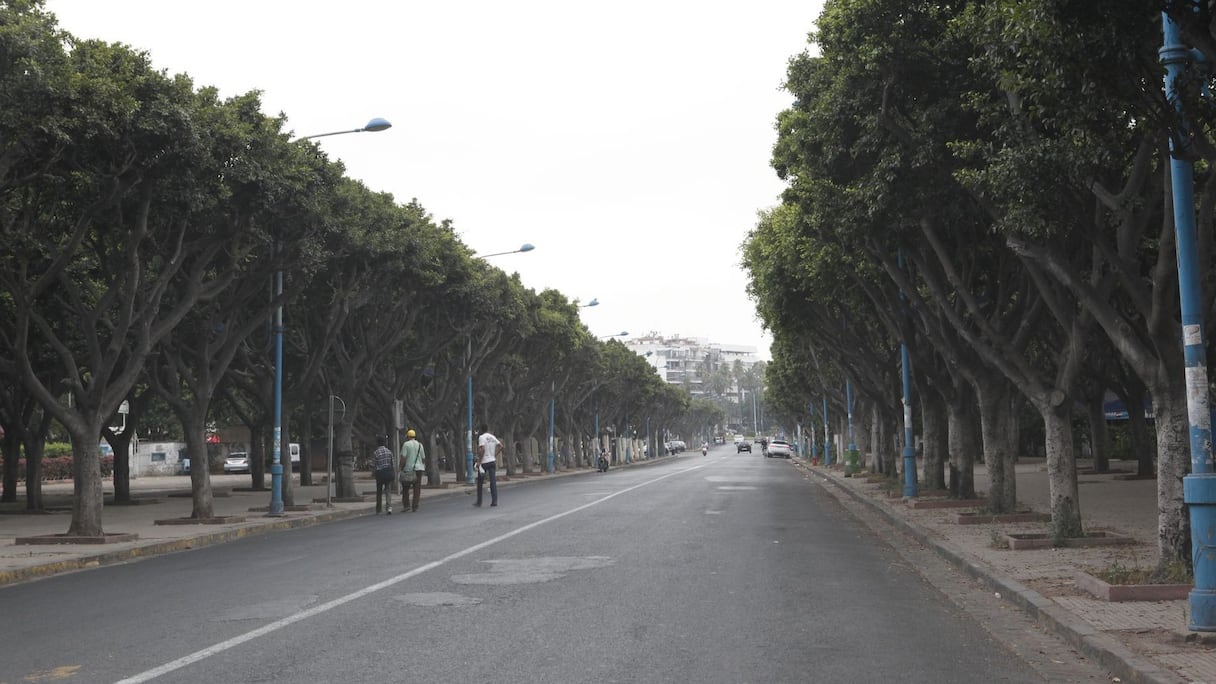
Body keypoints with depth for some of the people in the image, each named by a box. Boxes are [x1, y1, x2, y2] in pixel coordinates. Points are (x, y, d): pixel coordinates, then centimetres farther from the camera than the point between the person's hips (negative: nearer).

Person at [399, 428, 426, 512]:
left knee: (405, 488, 8)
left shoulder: (405, 444, -5)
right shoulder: (420, 444, 7)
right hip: (419, 468, 3)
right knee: (417, 488, 4)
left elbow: (403, 457, -12)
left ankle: (406, 506, 3)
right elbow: (423, 458, 9)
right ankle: (415, 507, 2)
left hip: (408, 469, -3)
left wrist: (401, 468, -7)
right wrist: (424, 466, 23)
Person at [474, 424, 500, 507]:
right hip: (492, 461, 5)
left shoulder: (481, 437, -10)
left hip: (484, 462, -5)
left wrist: (479, 461, -16)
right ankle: (494, 501, -5)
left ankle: (479, 501, 13)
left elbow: (482, 449, -21)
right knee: (493, 482, 1)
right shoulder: (493, 437, 10)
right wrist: (495, 455, 13)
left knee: (480, 482, 8)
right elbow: (501, 446, 9)